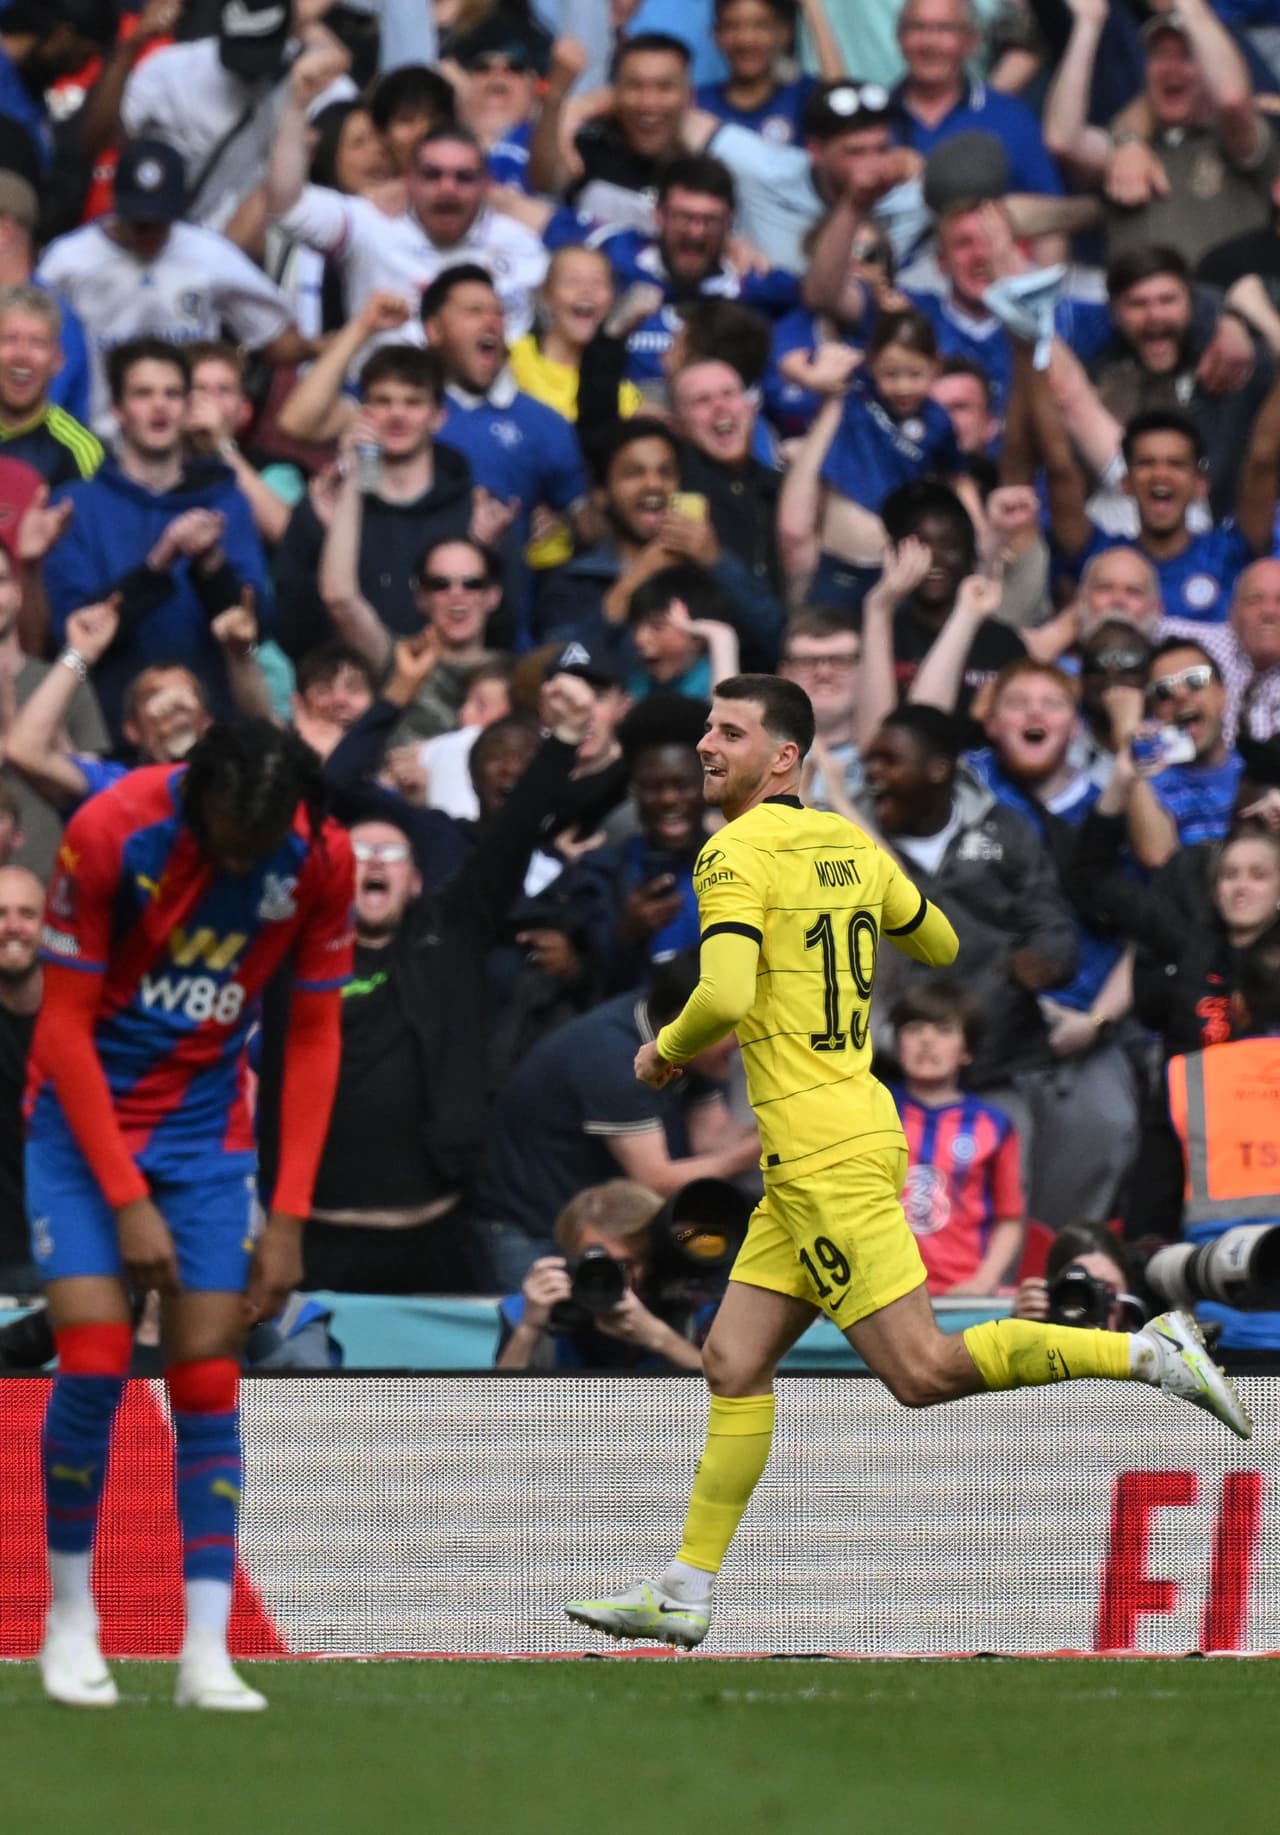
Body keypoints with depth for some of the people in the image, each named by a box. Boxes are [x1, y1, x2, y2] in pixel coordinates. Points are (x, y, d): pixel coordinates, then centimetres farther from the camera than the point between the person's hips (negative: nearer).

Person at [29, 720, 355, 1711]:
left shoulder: (322, 860, -12)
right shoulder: (111, 831, -21)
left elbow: (314, 1037, -1)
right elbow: (66, 1025, -14)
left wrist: (288, 1216, -6)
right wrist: (128, 1199, -18)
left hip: (208, 1131, 2)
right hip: (86, 1120, -2)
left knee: (208, 1381, -5)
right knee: (94, 1363, -14)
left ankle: (207, 1650, -5)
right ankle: (71, 1619, 4)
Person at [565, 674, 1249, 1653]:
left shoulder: (738, 854, -13)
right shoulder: (850, 844, 12)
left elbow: (726, 994, -25)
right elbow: (941, 945, 25)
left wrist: (666, 1049, -5)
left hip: (827, 1156, -9)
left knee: (920, 1371, -10)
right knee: (734, 1361, 8)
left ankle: (1147, 1351, -11)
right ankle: (685, 1594, 9)